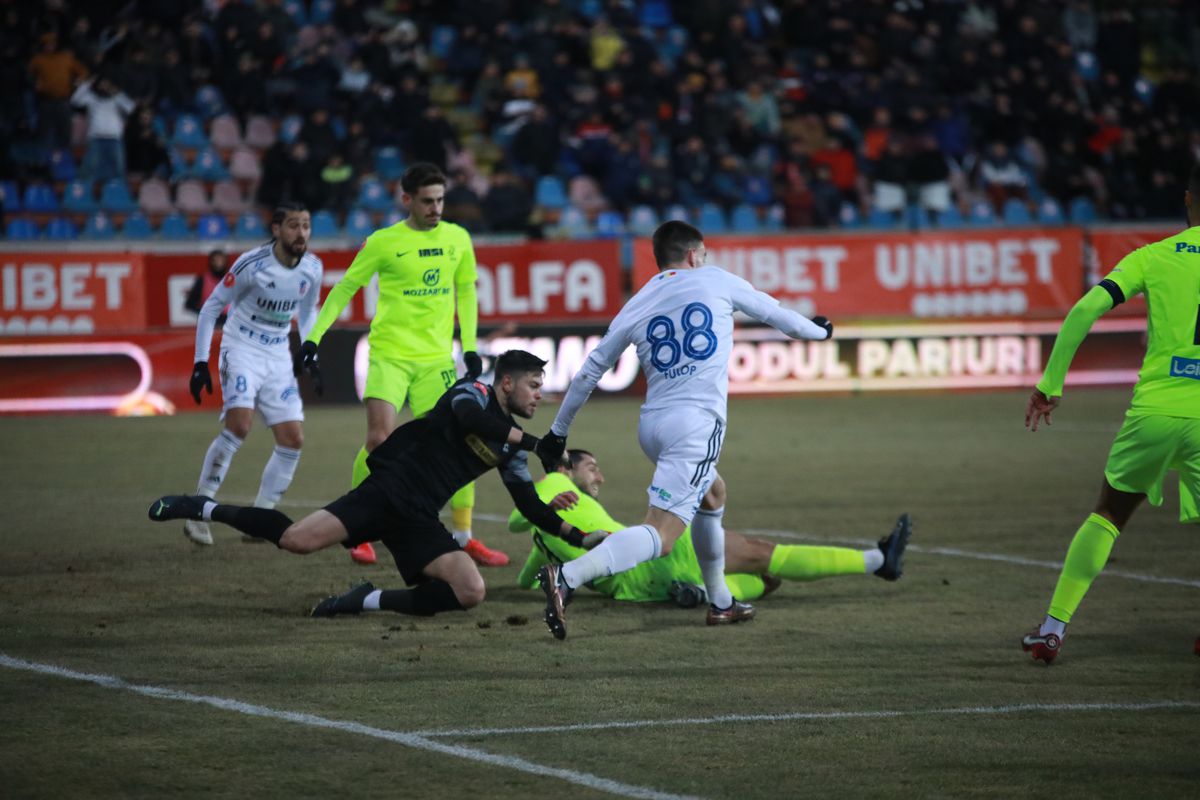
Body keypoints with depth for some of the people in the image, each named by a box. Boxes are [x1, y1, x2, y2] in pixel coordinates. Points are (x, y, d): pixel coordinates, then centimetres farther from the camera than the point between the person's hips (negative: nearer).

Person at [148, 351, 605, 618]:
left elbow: (530, 507, 23)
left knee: (471, 593, -14)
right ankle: (205, 509, -4)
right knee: (297, 540, -24)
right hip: (390, 487, -7)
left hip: (418, 520, 7)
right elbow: (467, 416, -26)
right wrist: (534, 443, -24)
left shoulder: (511, 447, 19)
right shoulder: (474, 393, -1)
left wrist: (578, 537, 14)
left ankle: (370, 602, -1)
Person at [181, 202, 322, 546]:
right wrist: (200, 363, -12)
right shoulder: (251, 264, -18)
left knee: (293, 439, -3)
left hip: (278, 357, 6)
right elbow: (211, 308, -9)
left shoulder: (312, 268, -2)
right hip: (241, 350, -6)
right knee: (239, 425, -26)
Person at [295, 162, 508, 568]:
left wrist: (470, 347, 9)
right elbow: (345, 288, 3)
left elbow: (466, 291, 17)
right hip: (389, 354, -3)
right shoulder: (384, 242, -4)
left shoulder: (457, 238, 6)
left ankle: (464, 536, 11)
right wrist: (314, 336, -2)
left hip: (437, 358, 3)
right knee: (379, 439, -14)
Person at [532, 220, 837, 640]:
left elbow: (589, 372, 17)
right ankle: (567, 576, -35)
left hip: (652, 423, 6)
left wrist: (558, 432, 26)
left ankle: (720, 602, 33)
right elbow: (774, 313, 21)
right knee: (659, 535, -15)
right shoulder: (716, 281, 8)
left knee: (713, 493, 31)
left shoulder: (636, 306, 15)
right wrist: (818, 330, 41)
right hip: (697, 421, -6)